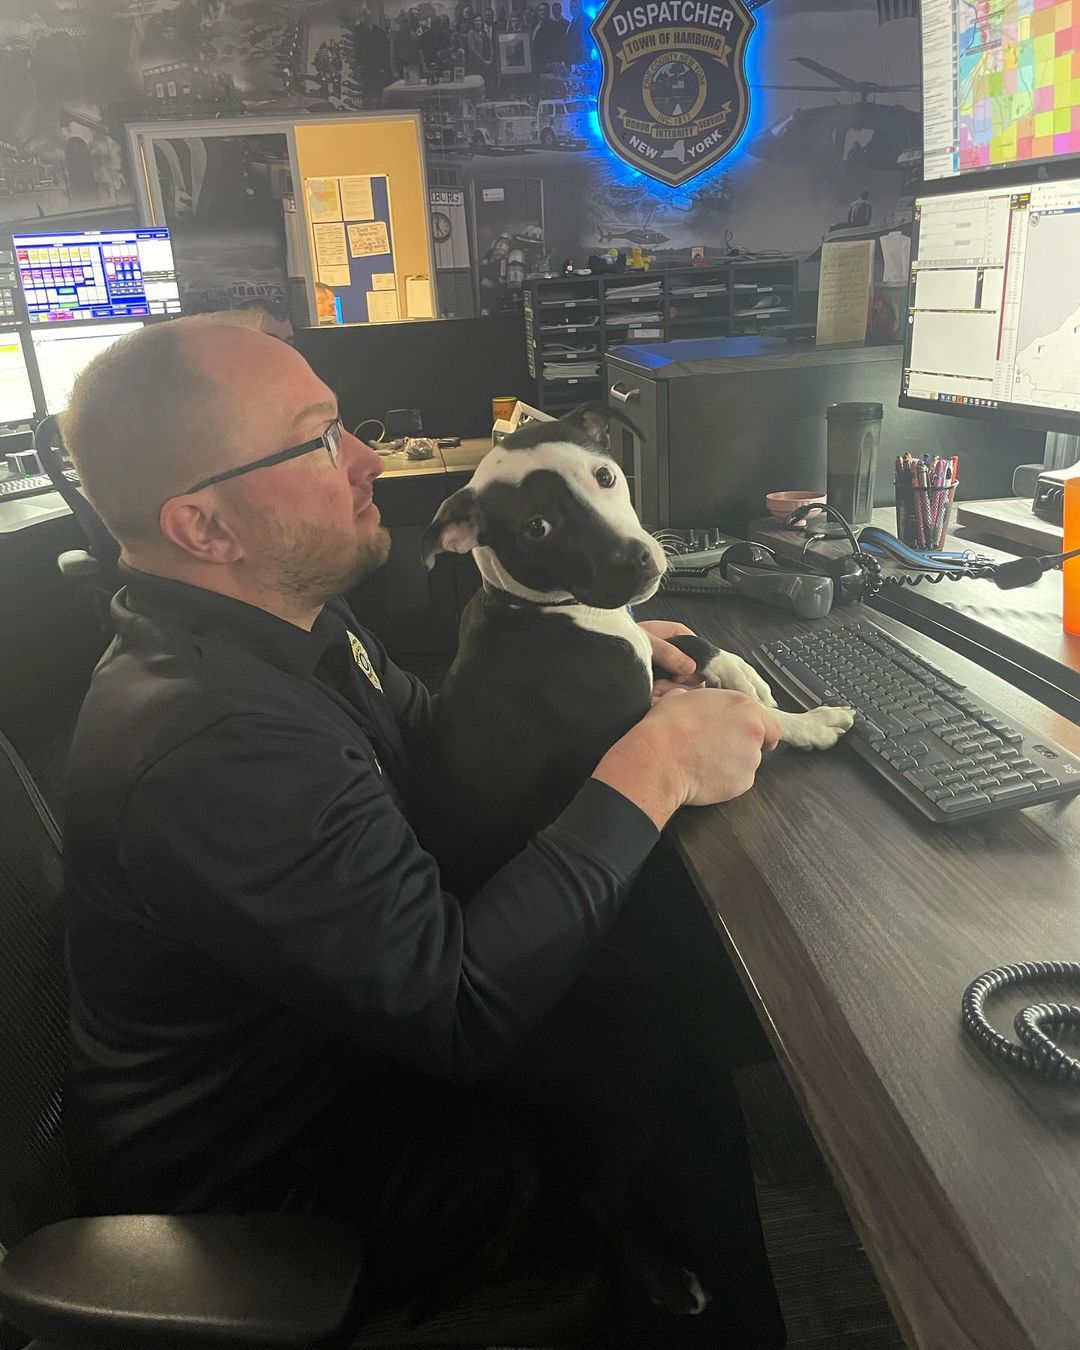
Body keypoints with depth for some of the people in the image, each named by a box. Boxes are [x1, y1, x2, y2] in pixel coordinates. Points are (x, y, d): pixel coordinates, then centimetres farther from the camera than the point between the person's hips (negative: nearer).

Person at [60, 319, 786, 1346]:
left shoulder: (284, 626, -4)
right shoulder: (212, 742, -36)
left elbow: (428, 741, 9)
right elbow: (462, 1009, -34)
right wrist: (651, 768, -28)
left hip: (347, 1027, 8)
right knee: (680, 1108, -6)